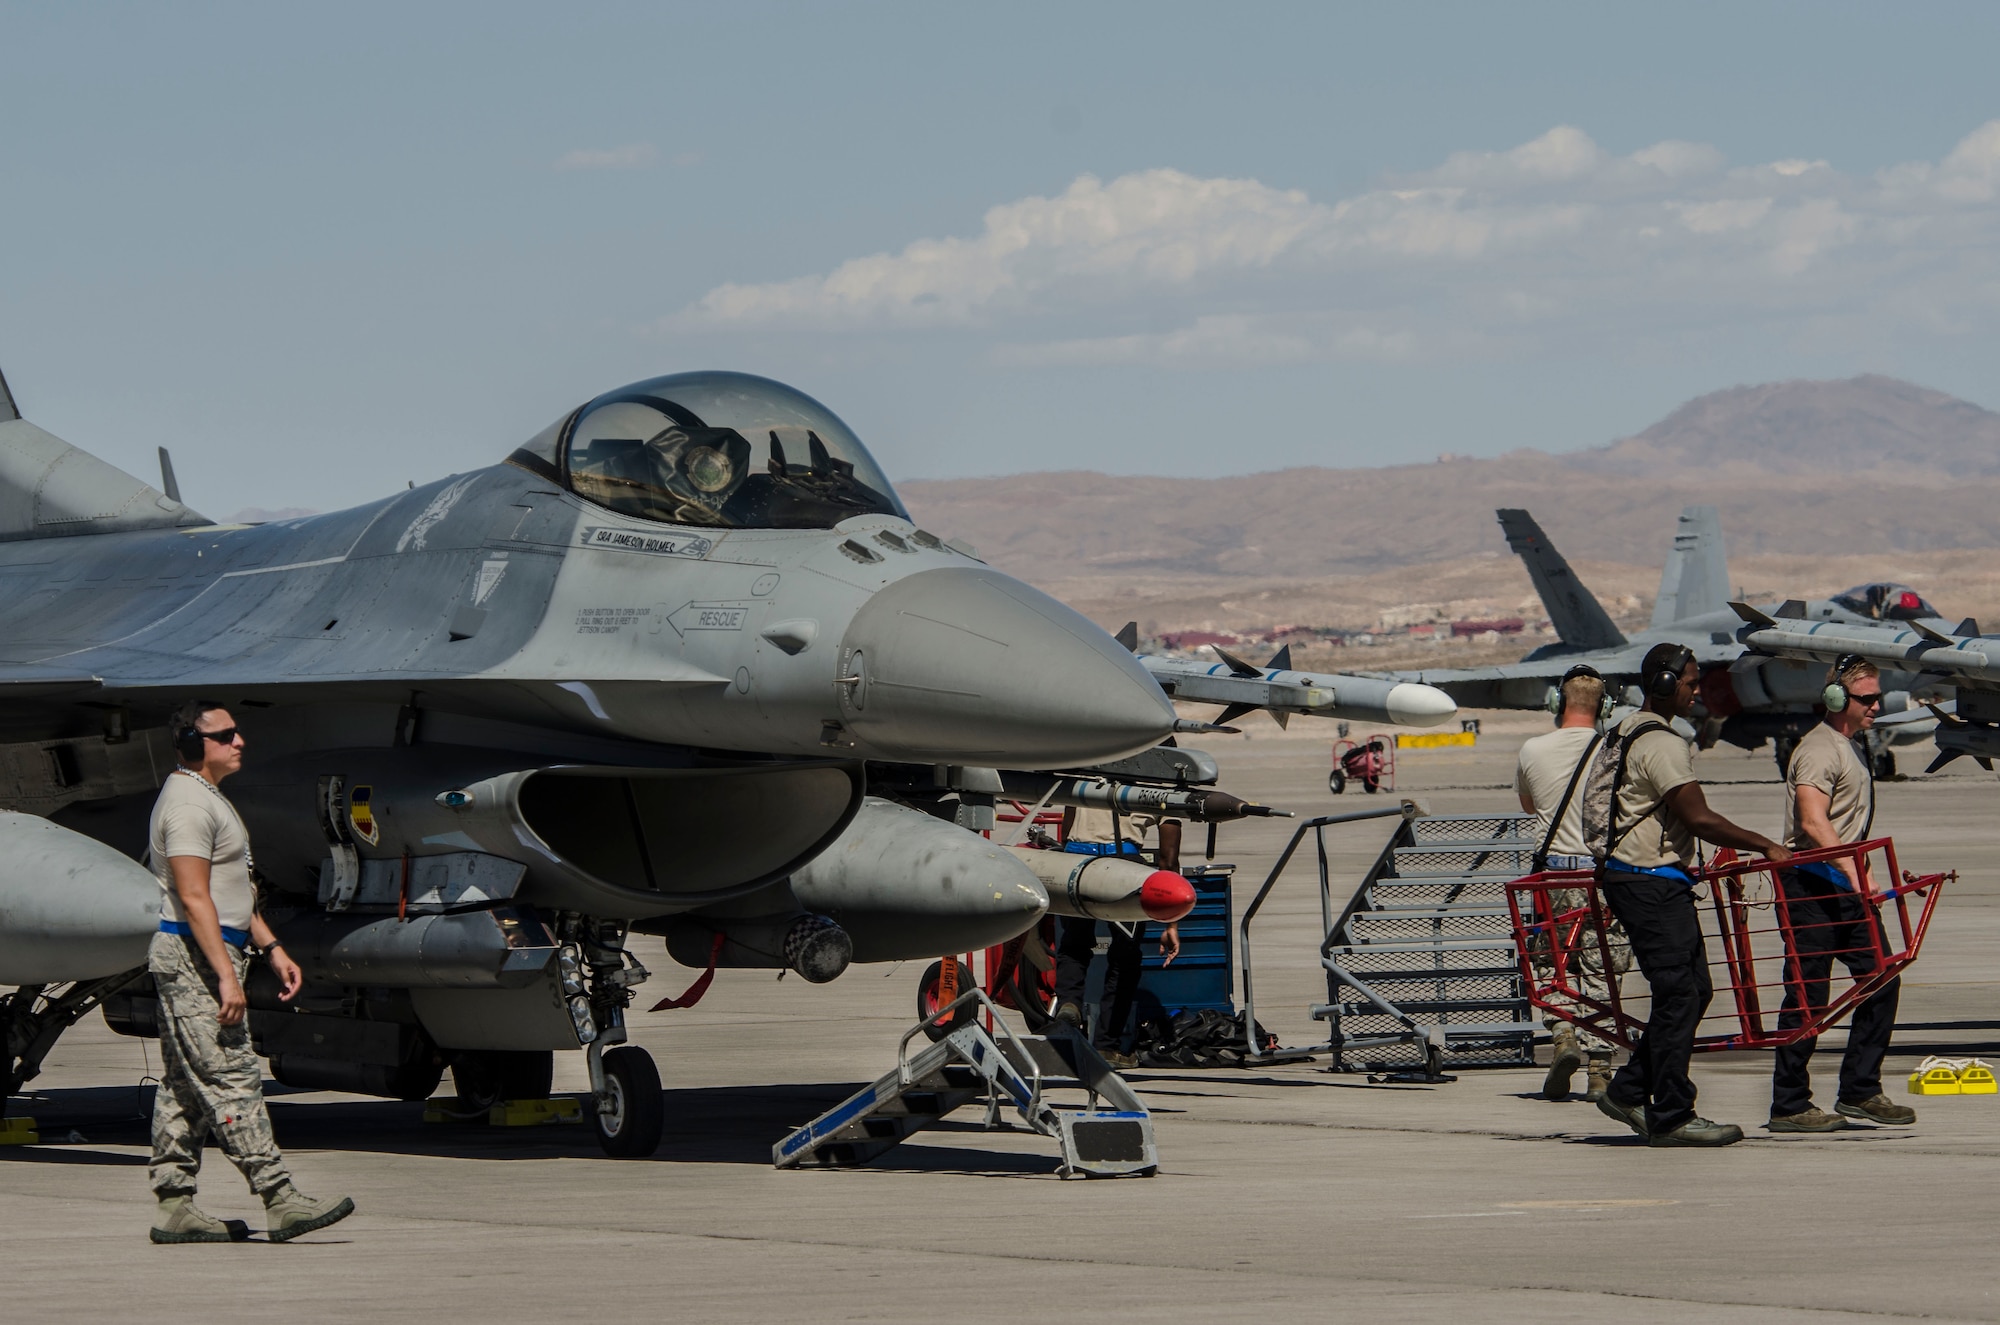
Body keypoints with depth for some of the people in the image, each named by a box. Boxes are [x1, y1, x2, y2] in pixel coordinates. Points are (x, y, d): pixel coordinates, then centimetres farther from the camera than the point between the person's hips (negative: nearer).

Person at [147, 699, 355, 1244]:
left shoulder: (210, 798, 20)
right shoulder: (187, 802, -14)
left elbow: (234, 891, 26)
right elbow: (194, 897, -21)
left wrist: (272, 950, 22)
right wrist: (226, 975, -25)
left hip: (208, 957, 11)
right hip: (193, 955, -11)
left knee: (185, 1086, 9)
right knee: (232, 1079, -11)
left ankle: (173, 1208, 11)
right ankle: (280, 1200, -14)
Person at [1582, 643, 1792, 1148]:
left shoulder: (1629, 733, 18)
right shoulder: (1661, 743, -15)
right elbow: (1698, 819, -21)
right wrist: (1765, 846, -14)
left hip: (1654, 881, 10)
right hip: (1651, 886, -10)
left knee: (1693, 989, 11)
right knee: (1679, 994, -8)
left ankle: (1629, 1091, 14)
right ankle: (1671, 1116, -6)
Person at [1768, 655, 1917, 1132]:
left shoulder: (1850, 748, 20)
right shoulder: (1819, 750, -13)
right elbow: (1814, 824, -25)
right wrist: (1854, 873, -33)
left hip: (1846, 884, 10)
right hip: (1813, 885, -10)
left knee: (1881, 981, 5)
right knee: (1807, 995, -6)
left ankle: (1859, 1092, 11)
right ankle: (1789, 1106, -2)